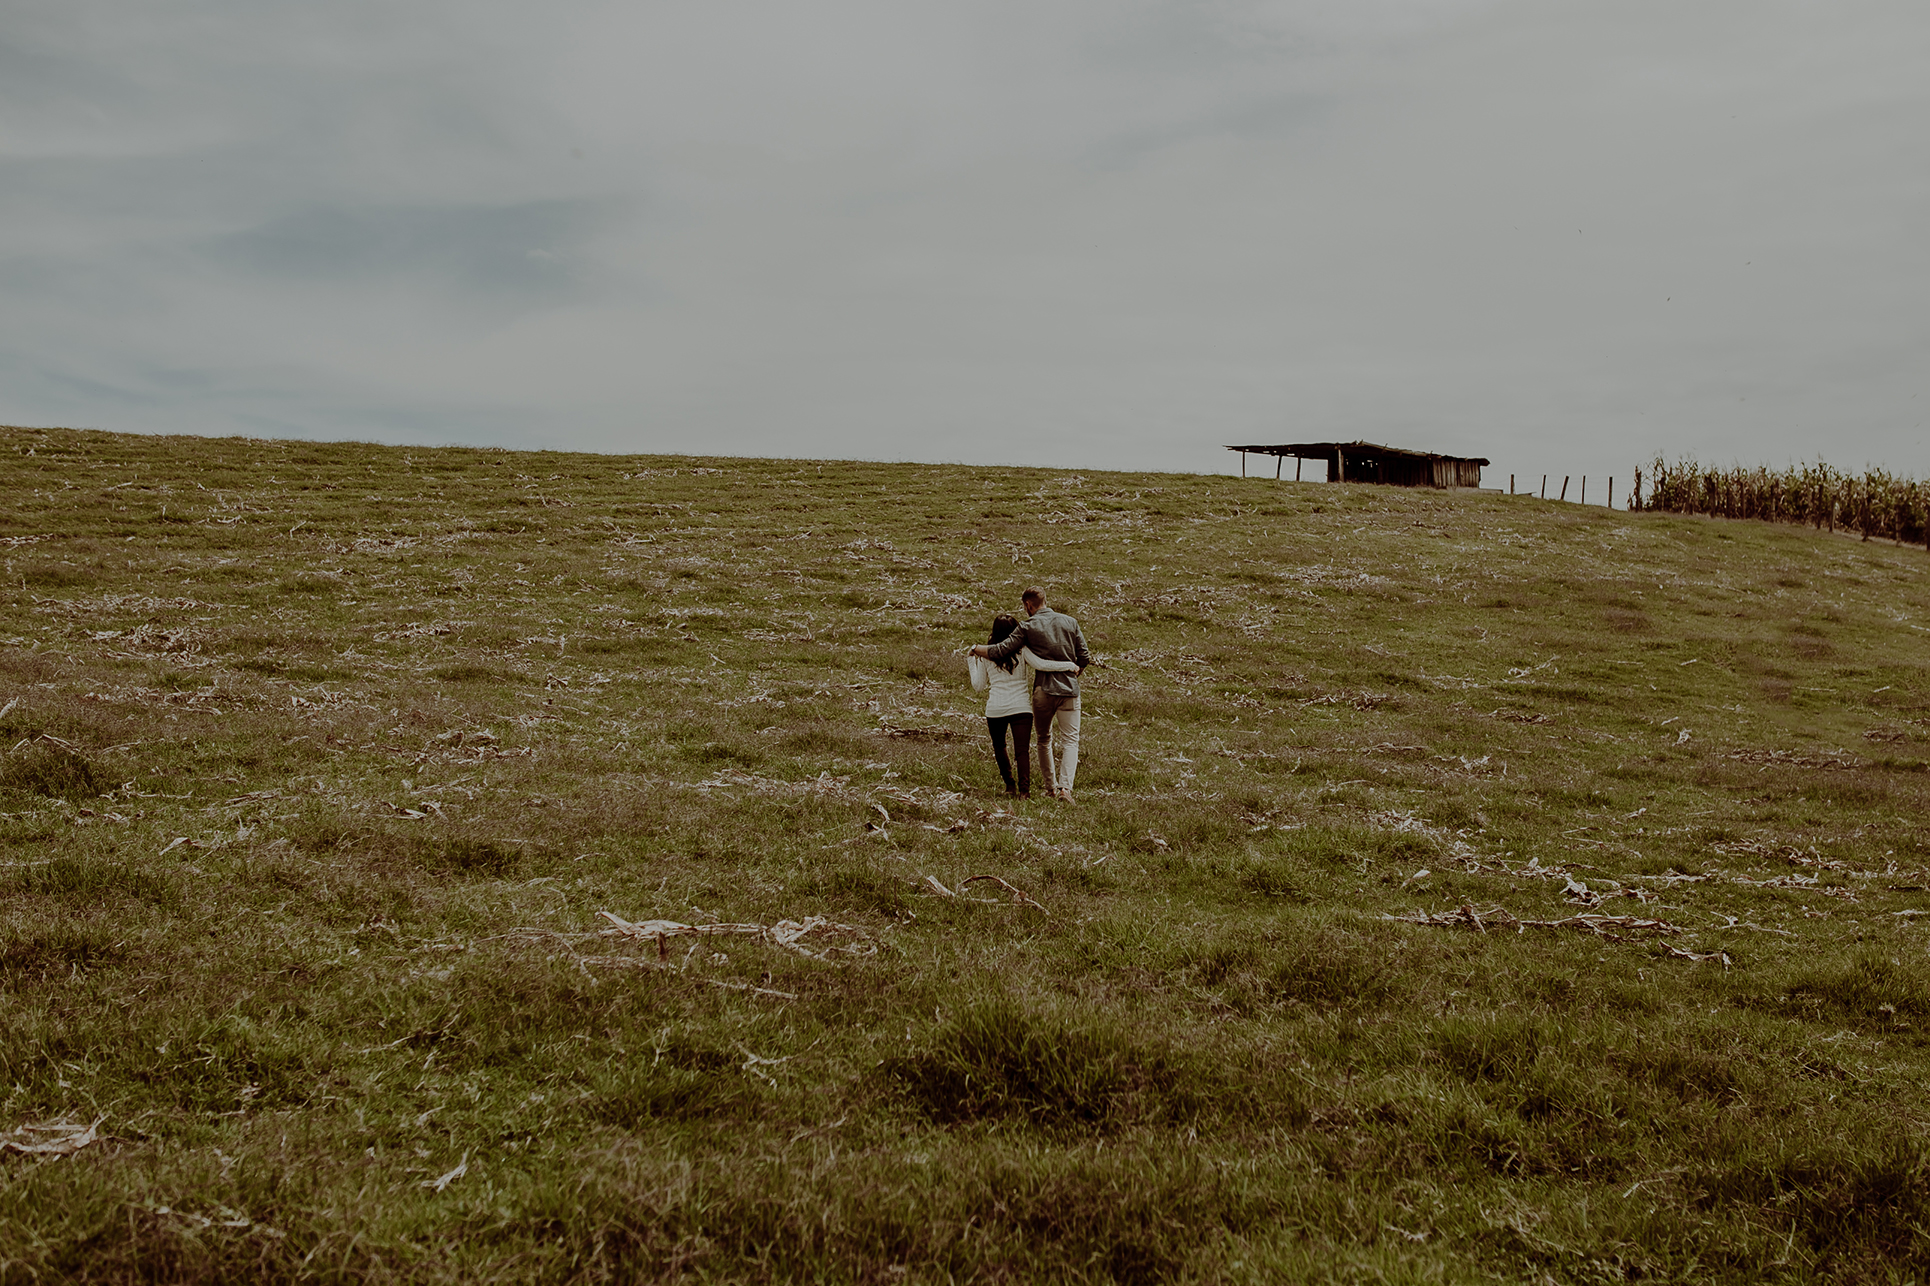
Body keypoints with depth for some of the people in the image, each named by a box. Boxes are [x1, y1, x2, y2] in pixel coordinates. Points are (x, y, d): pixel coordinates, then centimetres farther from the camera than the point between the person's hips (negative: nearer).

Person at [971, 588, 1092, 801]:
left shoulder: (1028, 627, -3)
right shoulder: (1070, 622, 6)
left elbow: (999, 651, -9)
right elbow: (1084, 658, 8)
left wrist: (976, 649, 9)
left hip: (1043, 690, -1)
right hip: (1069, 690, 1)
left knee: (1044, 740, 17)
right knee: (1070, 741, 0)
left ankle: (1051, 787, 19)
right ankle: (1065, 787, -18)